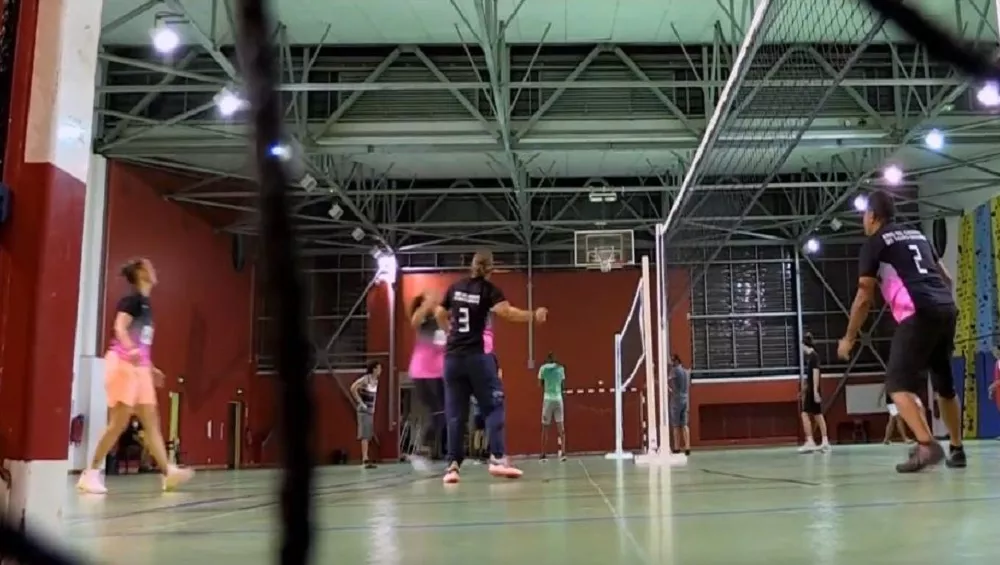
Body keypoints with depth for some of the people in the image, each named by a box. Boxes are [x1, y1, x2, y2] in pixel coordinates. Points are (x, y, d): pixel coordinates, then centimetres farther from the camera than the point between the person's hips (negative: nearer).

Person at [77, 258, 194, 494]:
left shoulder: (145, 303, 17)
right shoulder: (132, 299, -8)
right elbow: (120, 327, -22)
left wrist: (151, 367, 26)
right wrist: (130, 350, -40)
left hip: (139, 367, 9)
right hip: (123, 364, -9)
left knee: (151, 421, 5)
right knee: (119, 422, -8)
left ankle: (168, 472, 4)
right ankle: (91, 473, 1)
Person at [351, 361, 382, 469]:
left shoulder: (376, 381, 10)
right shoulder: (365, 379, -14)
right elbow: (353, 388, -23)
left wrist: (373, 406, 13)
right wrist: (360, 402, -19)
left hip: (371, 410, 8)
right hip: (364, 410, -8)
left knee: (368, 435, 9)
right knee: (365, 435, -12)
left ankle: (365, 459, 14)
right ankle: (365, 459, -15)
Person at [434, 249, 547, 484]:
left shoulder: (455, 287, 12)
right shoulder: (489, 289, -2)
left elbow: (440, 314, 22)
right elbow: (507, 311, -19)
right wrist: (533, 316, -11)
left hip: (452, 356, 5)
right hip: (476, 356, -4)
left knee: (455, 412, 6)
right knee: (493, 405, 1)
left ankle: (453, 464, 0)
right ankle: (497, 458, -10)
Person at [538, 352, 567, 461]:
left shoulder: (543, 368, -1)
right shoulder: (561, 368, 4)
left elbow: (541, 384, 3)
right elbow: (563, 382, 8)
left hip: (548, 399, -1)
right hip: (558, 398, 1)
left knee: (545, 428, 6)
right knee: (561, 427, 4)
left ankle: (543, 455, 7)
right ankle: (563, 452, -6)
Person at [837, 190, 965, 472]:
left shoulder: (874, 243, 4)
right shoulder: (917, 235, 24)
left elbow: (864, 298, 0)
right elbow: (946, 278, 26)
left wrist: (849, 338, 9)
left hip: (919, 315, -7)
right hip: (946, 309, 7)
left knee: (899, 384, -6)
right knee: (944, 384, 20)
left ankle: (927, 446, -23)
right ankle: (957, 449, 25)